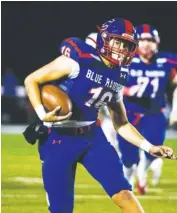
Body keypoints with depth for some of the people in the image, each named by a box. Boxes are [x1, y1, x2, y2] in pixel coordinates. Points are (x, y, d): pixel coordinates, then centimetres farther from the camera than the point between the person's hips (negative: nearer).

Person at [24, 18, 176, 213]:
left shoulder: (117, 78, 6)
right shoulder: (78, 60, -15)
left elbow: (121, 124, 17)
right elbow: (32, 80, -12)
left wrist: (149, 147, 7)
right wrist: (42, 114, -25)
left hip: (92, 136, 5)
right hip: (58, 139, -5)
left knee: (123, 194, -8)